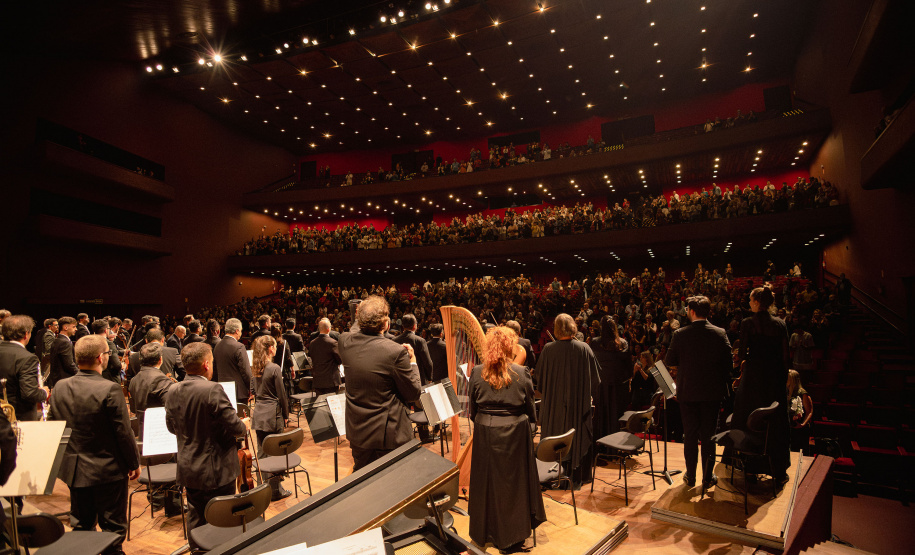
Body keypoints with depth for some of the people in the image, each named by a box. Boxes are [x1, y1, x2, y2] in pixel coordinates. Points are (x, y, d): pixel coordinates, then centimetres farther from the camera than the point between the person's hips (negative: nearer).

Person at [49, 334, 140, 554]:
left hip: (74, 470, 6)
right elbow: (124, 433, -19)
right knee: (113, 528, 10)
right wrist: (135, 463, -5)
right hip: (108, 470, -6)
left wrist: (68, 456, 21)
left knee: (81, 526, 22)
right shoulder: (110, 390, -24)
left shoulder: (60, 387, -4)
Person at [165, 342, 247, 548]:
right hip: (217, 469, -6)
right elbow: (234, 426, -23)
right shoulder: (213, 390, -25)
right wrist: (244, 425, -2)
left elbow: (172, 426, 9)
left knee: (196, 516, 23)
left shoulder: (173, 392, -4)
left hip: (188, 469, 7)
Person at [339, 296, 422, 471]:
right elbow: (413, 395, -13)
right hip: (389, 436, -5)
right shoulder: (396, 352, -25)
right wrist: (412, 361, -1)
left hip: (357, 432, 5)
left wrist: (362, 318, 34)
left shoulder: (345, 342, -10)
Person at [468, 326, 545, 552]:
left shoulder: (477, 372, -8)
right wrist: (532, 422, 18)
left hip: (485, 432, 2)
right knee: (513, 481, 14)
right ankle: (512, 534, 27)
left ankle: (485, 533, 33)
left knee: (487, 481, 16)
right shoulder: (521, 373, -12)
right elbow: (529, 407, -2)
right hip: (514, 433, -1)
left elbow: (473, 408, 1)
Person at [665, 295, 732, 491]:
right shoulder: (720, 333, -7)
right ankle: (707, 478, 20)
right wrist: (722, 382, 13)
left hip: (687, 392, -1)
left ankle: (690, 476, 22)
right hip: (712, 392, 1)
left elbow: (670, 363, -4)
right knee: (708, 435, 11)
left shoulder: (680, 334, -12)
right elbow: (728, 362, -1)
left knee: (690, 435, 11)